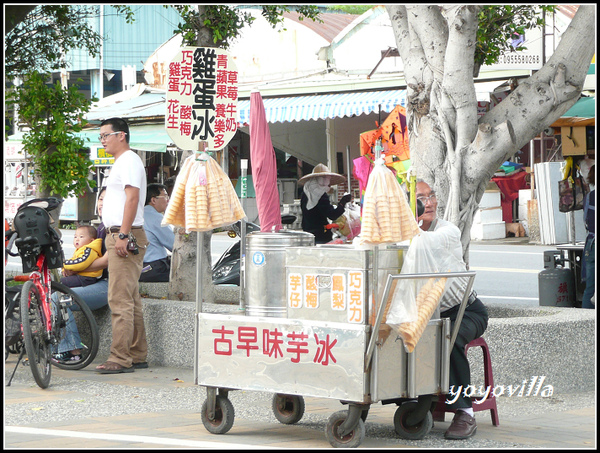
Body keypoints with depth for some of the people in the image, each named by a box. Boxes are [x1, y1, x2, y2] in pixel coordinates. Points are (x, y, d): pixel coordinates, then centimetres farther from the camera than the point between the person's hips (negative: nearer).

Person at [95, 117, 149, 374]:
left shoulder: (129, 161, -10)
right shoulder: (121, 162, 22)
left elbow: (132, 198, -20)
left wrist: (123, 235, -25)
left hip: (125, 237, -11)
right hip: (119, 236, 11)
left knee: (120, 300, -13)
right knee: (130, 300, 12)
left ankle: (120, 358, -14)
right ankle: (137, 356, 15)